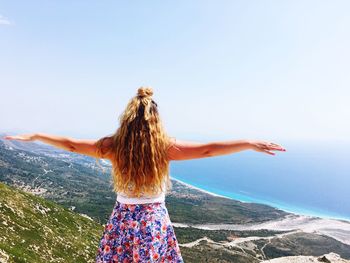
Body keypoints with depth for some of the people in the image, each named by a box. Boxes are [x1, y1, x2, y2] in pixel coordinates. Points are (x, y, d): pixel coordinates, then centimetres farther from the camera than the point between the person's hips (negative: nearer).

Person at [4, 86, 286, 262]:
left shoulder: (113, 145, -9)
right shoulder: (166, 146, -14)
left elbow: (70, 144, 2)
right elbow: (209, 149, -14)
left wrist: (34, 136, 17)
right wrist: (250, 143, -7)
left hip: (122, 221, 2)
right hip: (155, 221, -1)